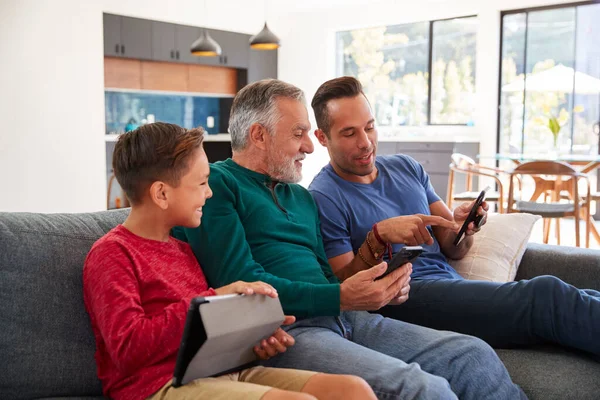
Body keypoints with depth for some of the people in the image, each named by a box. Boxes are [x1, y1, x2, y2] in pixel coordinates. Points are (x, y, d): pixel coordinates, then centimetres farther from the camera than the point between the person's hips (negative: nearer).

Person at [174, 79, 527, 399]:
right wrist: (341, 297, -18)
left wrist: (385, 290, 2)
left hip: (344, 320, 8)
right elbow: (242, 283, -14)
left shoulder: (301, 197, 24)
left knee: (475, 355, -5)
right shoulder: (216, 184, -3)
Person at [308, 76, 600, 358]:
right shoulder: (323, 199, -2)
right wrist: (378, 237, -21)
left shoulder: (406, 168, 18)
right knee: (547, 295, -27)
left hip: (453, 284, 7)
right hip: (403, 300, -7)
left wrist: (461, 229, -6)